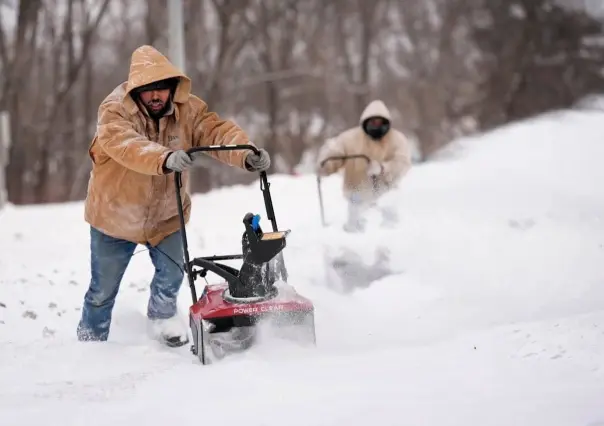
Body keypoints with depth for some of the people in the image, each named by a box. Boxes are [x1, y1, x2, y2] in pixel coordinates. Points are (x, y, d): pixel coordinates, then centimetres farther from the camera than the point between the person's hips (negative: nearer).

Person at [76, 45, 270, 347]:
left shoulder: (188, 109, -12)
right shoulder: (114, 110, -24)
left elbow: (217, 132, -26)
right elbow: (126, 144, -43)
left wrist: (246, 155, -47)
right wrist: (165, 159, -62)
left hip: (165, 214, 2)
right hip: (114, 214, -2)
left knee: (172, 271, -11)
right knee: (103, 289, 8)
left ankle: (162, 315, 23)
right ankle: (90, 340, 34)